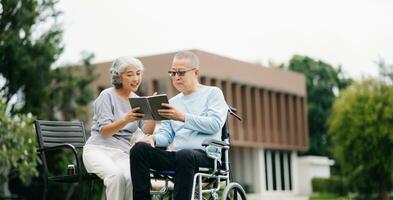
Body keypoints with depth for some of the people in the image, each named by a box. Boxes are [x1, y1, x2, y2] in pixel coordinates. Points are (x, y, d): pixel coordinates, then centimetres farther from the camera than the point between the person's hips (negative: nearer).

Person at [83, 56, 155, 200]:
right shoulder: (107, 96, 0)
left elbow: (147, 131, 1)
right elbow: (104, 131, -13)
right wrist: (126, 120, -29)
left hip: (123, 152, 4)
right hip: (99, 149, -4)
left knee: (132, 177, -31)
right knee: (116, 174, -36)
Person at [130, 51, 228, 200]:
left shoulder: (213, 93, 10)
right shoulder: (173, 102, 26)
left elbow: (215, 124, -7)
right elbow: (166, 134, 17)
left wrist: (183, 117, -16)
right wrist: (154, 138, -7)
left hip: (205, 155, -5)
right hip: (176, 156, 5)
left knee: (185, 155, -41)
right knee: (139, 148, -20)